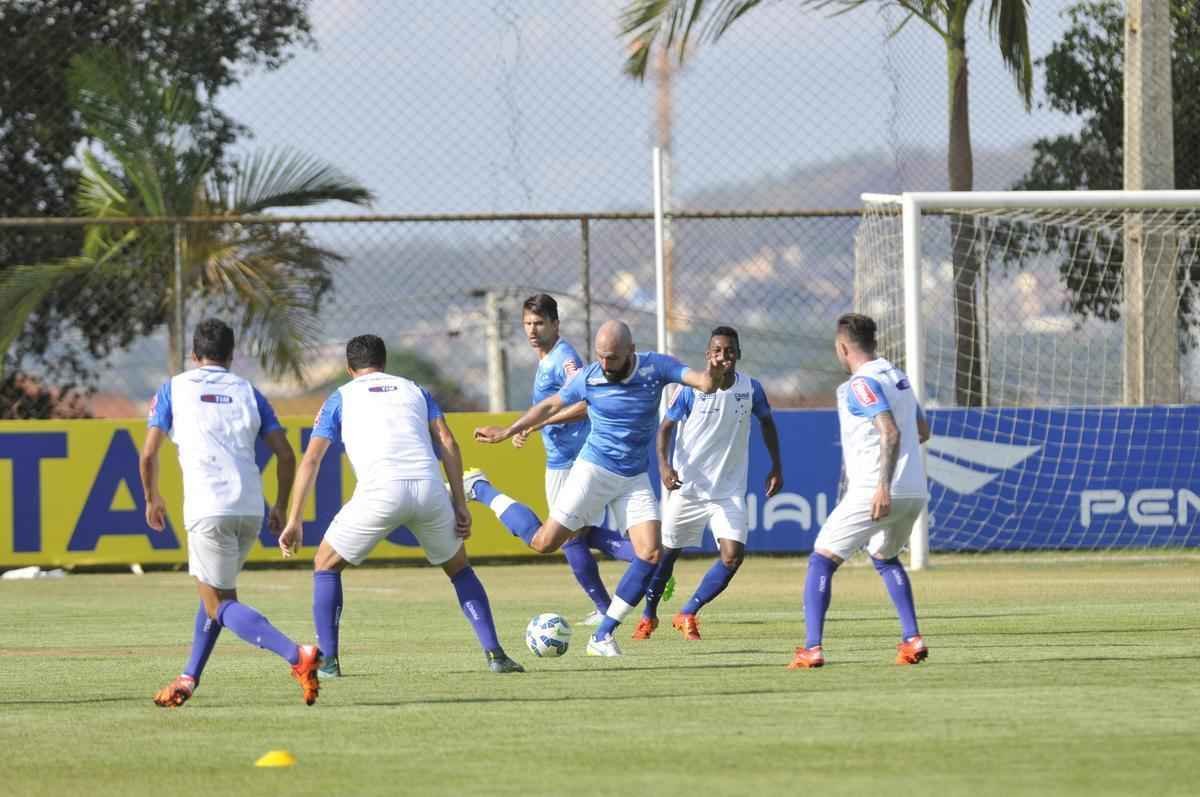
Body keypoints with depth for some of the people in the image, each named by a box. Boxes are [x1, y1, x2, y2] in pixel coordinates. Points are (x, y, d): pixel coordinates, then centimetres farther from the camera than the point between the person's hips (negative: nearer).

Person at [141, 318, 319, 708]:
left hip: (207, 509, -5)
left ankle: (295, 654, -24)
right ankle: (189, 679, 23)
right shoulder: (247, 392, 15)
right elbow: (286, 456, 9)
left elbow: (148, 454, 2)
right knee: (214, 590, 25)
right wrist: (280, 508, 21)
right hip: (250, 509, 5)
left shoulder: (174, 388, 8)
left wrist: (152, 499, 18)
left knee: (220, 605, -2)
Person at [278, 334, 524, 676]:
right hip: (429, 490, 2)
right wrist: (460, 505, 12)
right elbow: (448, 444, 14)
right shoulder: (414, 390, 27)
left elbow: (311, 459, 13)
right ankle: (494, 653, 13)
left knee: (326, 565, 19)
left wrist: (294, 521, 13)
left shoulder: (341, 398, 21)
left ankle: (328, 660, 9)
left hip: (380, 493, -2)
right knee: (459, 569, 26)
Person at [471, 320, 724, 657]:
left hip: (635, 479, 2)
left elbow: (704, 383, -17)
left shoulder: (655, 367, -9)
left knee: (651, 554, -14)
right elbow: (552, 404, 8)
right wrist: (508, 431, 15)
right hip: (594, 470, -2)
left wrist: (712, 377, -41)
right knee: (544, 542, -7)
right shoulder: (589, 378, -9)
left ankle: (602, 637, -4)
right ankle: (480, 489, 16)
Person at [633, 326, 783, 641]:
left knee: (733, 556, -14)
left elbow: (767, 423, 14)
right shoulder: (691, 388, -11)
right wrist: (664, 465, -18)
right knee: (668, 552, 9)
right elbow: (666, 426, -2)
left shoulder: (751, 389, -5)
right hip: (688, 486, -1)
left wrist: (776, 467, 13)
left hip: (730, 491, 1)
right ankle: (649, 615, 32)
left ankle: (687, 615, 2)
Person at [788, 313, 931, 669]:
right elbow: (922, 431, 26)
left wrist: (884, 486, -28)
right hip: (915, 491, 8)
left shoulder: (861, 384, -10)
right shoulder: (898, 376, 15)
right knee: (885, 557, 30)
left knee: (821, 560, 2)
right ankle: (912, 639, 16)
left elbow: (891, 432, -23)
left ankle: (812, 649, -8)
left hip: (874, 492, -8)